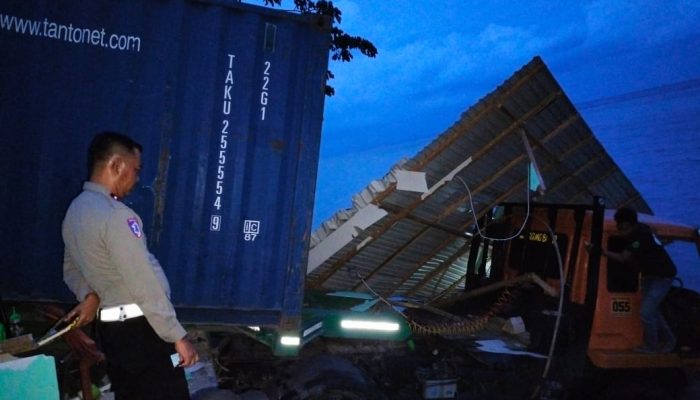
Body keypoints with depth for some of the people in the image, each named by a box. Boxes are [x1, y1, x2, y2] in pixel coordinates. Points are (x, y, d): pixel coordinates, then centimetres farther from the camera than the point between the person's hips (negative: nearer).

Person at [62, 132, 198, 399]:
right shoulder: (116, 216, -22)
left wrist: (90, 295, 3)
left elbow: (71, 268, 21)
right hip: (140, 329, -9)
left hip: (111, 327, 9)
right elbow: (145, 285, -23)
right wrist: (178, 337, -18)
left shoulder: (75, 210, 8)